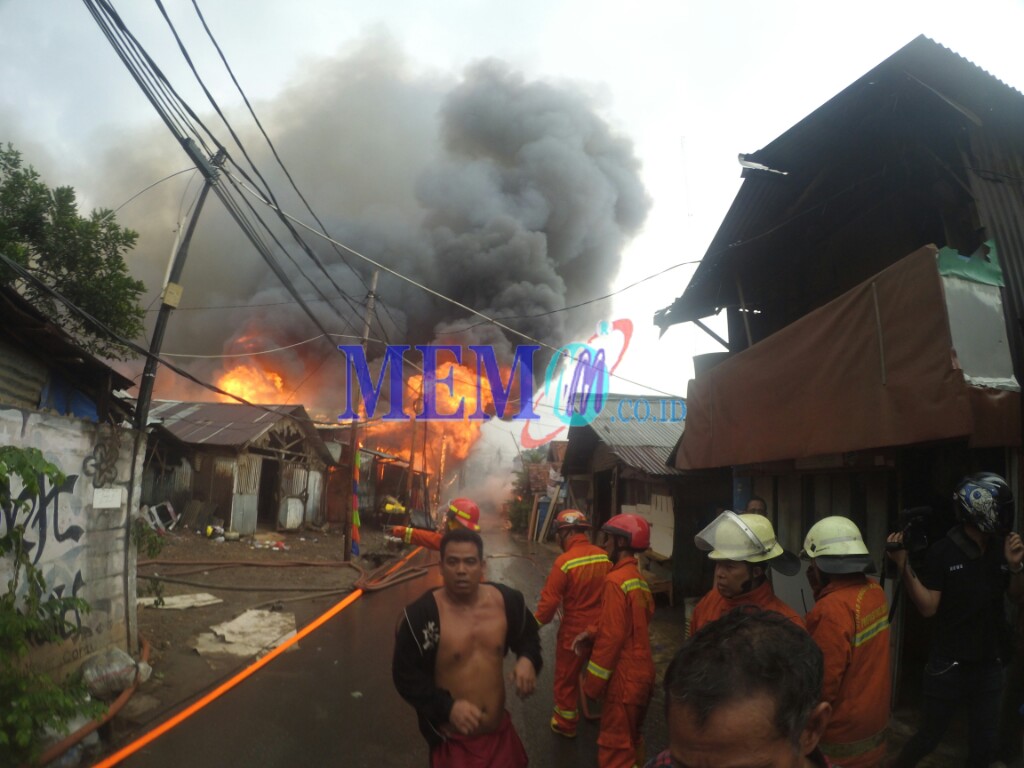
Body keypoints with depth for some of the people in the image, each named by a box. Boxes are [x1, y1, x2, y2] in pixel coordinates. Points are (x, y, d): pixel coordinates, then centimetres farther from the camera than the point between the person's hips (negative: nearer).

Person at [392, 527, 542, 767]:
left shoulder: (507, 601, -8)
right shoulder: (421, 615, -19)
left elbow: (528, 636, 11)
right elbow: (405, 675, -11)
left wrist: (527, 659, -10)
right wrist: (447, 707, -21)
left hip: (500, 732, 4)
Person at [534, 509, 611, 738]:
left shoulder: (564, 561, -23)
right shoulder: (604, 556, -9)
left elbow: (550, 599, -18)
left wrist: (536, 624, -2)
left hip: (574, 630, -5)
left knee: (567, 678, 16)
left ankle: (565, 722, 30)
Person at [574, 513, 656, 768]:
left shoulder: (616, 581, -21)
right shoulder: (639, 578, 7)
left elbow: (612, 637, -22)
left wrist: (592, 683, -13)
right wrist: (591, 633, 5)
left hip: (624, 677, -9)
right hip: (642, 672, 9)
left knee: (614, 747, 5)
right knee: (632, 739, 23)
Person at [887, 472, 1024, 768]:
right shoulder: (942, 552, -17)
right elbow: (928, 607, -16)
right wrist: (904, 566, -29)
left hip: (990, 665, 5)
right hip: (949, 665, -5)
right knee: (928, 738, 5)